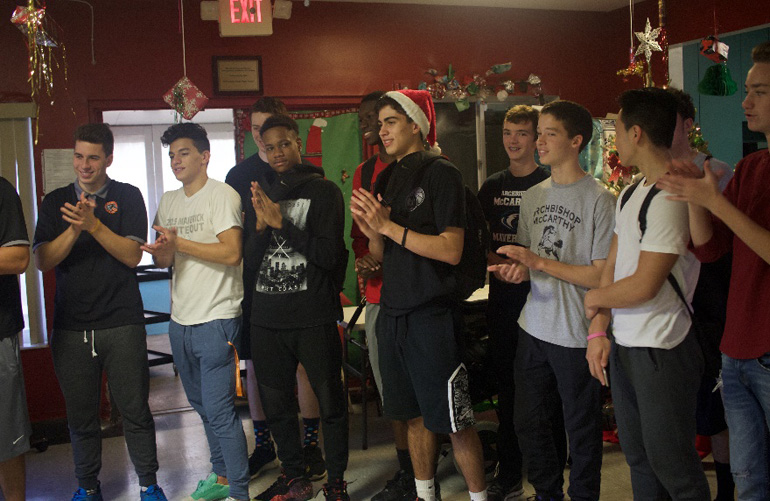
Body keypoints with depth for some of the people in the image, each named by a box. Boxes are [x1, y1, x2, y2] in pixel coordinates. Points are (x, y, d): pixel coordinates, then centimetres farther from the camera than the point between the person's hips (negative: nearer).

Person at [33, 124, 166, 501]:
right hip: (70, 327, 2)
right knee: (81, 416, 9)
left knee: (135, 410, 3)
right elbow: (42, 261, -1)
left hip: (122, 325, -2)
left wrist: (94, 225, -19)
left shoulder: (128, 197, 4)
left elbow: (133, 255, -6)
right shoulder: (56, 202, 9)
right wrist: (74, 228, -16)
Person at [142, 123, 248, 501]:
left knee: (219, 411, -8)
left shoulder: (222, 195, -9)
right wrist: (162, 253, -8)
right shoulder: (169, 201, 14)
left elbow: (232, 253, -20)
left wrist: (179, 243, -16)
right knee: (202, 406, 18)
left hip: (215, 320, -8)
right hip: (180, 320, 8)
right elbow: (161, 259, 15)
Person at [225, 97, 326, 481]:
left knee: (305, 364, 2)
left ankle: (310, 443, 15)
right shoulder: (238, 174, 10)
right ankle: (263, 443, 23)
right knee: (254, 365, 9)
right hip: (253, 281, 3)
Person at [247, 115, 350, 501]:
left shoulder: (323, 191, -3)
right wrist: (262, 226, -9)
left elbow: (330, 255, -12)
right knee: (276, 404, 14)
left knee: (329, 402, 2)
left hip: (314, 317, -5)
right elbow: (248, 257, 9)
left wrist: (281, 223, -14)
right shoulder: (260, 193, 12)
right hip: (267, 318, 5)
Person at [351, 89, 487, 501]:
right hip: (393, 312, 7)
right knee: (414, 415, 17)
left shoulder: (441, 173, -9)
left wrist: (388, 226, -16)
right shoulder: (387, 179, 12)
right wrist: (371, 230, -6)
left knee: (454, 420, -1)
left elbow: (451, 250, -18)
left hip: (432, 314, -7)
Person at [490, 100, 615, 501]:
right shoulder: (532, 196, 10)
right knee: (528, 423, 16)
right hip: (533, 329, 6)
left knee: (581, 429, 7)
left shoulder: (599, 199, -10)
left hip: (577, 334, -6)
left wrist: (538, 262, -16)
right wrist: (515, 270, -6)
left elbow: (602, 276, -14)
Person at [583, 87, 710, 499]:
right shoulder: (630, 195, 11)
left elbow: (644, 286, -20)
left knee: (670, 465, 2)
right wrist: (598, 330, 6)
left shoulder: (673, 196, -18)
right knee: (637, 458, 19)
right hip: (623, 346, 9)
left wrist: (595, 298, -3)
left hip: (661, 352, -9)